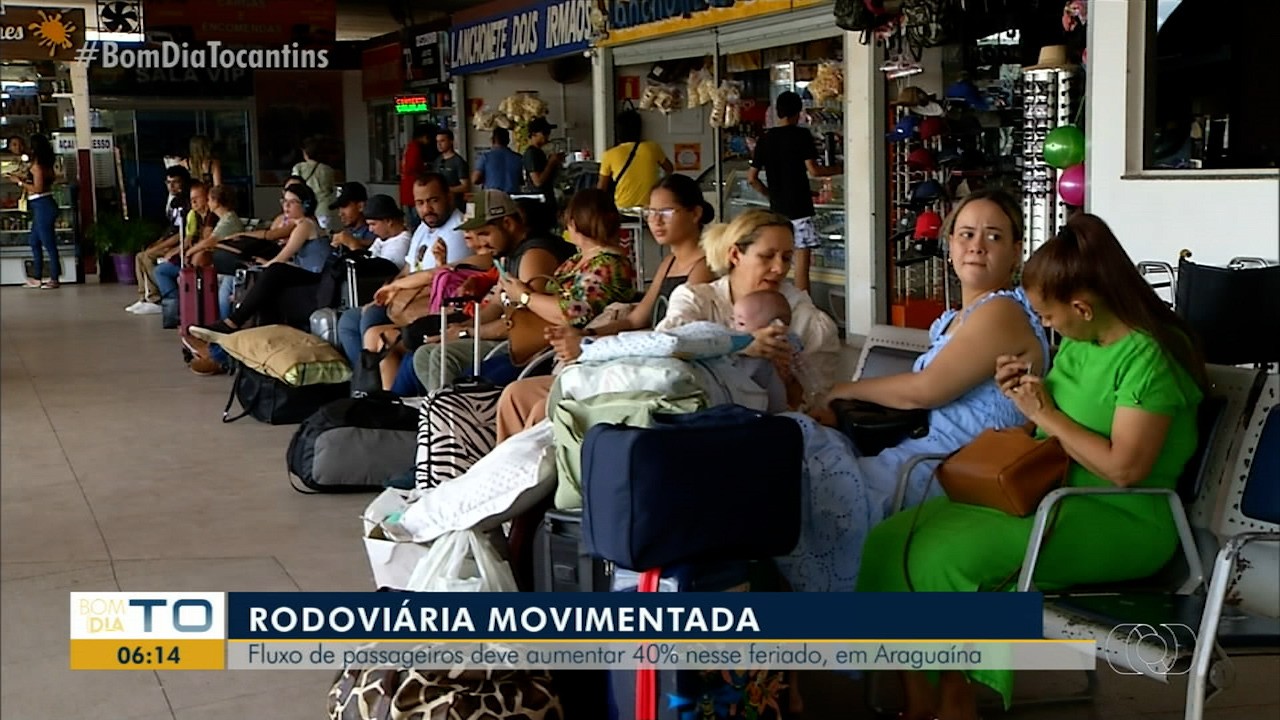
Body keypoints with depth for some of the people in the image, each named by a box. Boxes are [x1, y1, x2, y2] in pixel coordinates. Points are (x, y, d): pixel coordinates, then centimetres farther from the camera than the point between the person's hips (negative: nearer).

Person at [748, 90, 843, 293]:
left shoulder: (765, 139, 9)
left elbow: (752, 178, 9)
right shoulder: (801, 135, -6)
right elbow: (813, 170, -14)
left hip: (776, 208, 5)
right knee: (802, 260, -6)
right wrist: (840, 170, -1)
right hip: (799, 207, -5)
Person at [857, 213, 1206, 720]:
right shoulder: (1078, 343, 11)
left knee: (947, 557, -29)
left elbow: (1125, 468, -23)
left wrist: (1046, 413, -14)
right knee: (893, 539, -10)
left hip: (1121, 520, -9)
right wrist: (1026, 391, 2)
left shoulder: (1147, 356, -16)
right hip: (1050, 494, 9)